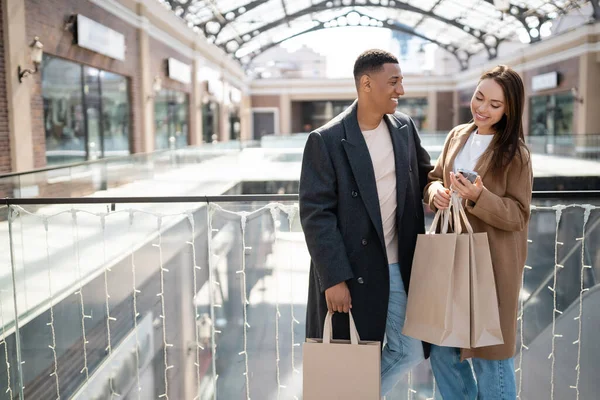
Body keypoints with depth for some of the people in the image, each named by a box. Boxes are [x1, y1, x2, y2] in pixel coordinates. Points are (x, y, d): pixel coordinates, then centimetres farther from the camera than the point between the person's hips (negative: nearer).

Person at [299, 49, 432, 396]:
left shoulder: (404, 127, 3)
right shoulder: (326, 140, -15)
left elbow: (424, 173, 20)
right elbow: (316, 215, -16)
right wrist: (334, 278, -18)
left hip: (399, 267, 6)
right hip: (350, 272, -5)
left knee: (409, 352, 11)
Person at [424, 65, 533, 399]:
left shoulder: (515, 153, -10)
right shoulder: (457, 136, 6)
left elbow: (517, 215, -11)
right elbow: (435, 177, 14)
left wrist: (478, 197, -27)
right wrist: (436, 191, -9)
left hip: (491, 262, -5)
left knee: (487, 353, 7)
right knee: (442, 348, 14)